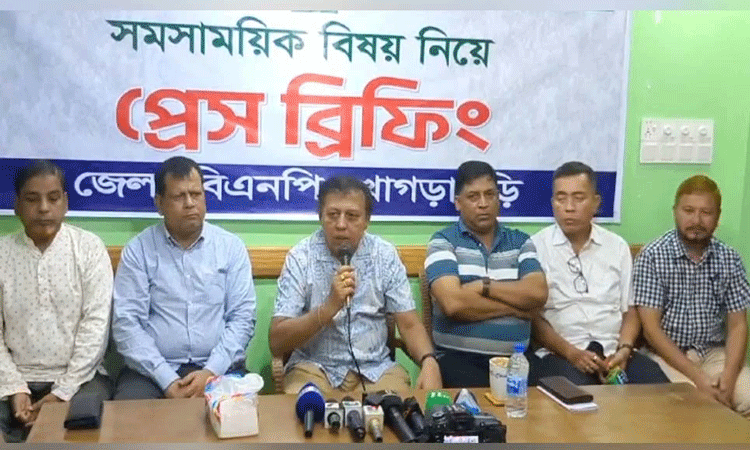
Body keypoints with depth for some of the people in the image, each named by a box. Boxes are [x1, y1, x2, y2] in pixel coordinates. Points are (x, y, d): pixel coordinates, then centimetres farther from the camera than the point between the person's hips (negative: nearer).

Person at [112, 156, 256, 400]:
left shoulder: (231, 247, 6)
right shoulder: (138, 250, 3)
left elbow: (242, 317, 1)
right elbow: (126, 322, -4)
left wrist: (211, 372, -13)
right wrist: (167, 380, -14)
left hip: (219, 368, 0)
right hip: (153, 372, 0)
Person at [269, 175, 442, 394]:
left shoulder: (385, 254, -1)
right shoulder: (301, 256, -8)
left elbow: (409, 324, 2)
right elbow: (276, 343, -13)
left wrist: (429, 361, -20)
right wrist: (330, 307, -26)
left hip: (375, 368, 3)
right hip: (314, 367, -2)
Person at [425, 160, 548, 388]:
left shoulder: (520, 242, 13)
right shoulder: (443, 242, 0)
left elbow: (538, 294, -2)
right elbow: (454, 304, -14)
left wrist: (484, 286, -9)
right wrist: (514, 306, -5)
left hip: (515, 357, 3)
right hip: (458, 357, -3)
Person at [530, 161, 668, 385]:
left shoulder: (618, 246, 12)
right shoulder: (536, 247, 0)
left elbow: (630, 310, 12)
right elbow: (532, 315, -3)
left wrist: (623, 350, -6)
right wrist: (570, 352, -15)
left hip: (614, 351, 4)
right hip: (560, 354, -4)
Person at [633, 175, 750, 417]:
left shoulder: (730, 259, 4)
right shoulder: (652, 256, -8)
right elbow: (651, 328, -11)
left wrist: (729, 375, -14)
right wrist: (698, 377, -18)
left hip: (715, 354, 4)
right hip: (667, 354, -4)